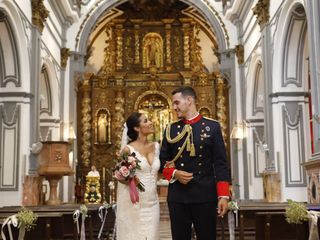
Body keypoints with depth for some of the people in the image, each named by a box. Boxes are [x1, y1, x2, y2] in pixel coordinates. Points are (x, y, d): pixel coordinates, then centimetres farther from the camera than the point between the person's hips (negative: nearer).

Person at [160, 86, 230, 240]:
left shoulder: (212, 126, 2)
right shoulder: (171, 129, 10)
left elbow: (220, 164, -1)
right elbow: (163, 161, 13)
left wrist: (223, 196, -8)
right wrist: (174, 173, -8)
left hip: (205, 195, -2)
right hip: (177, 196, 2)